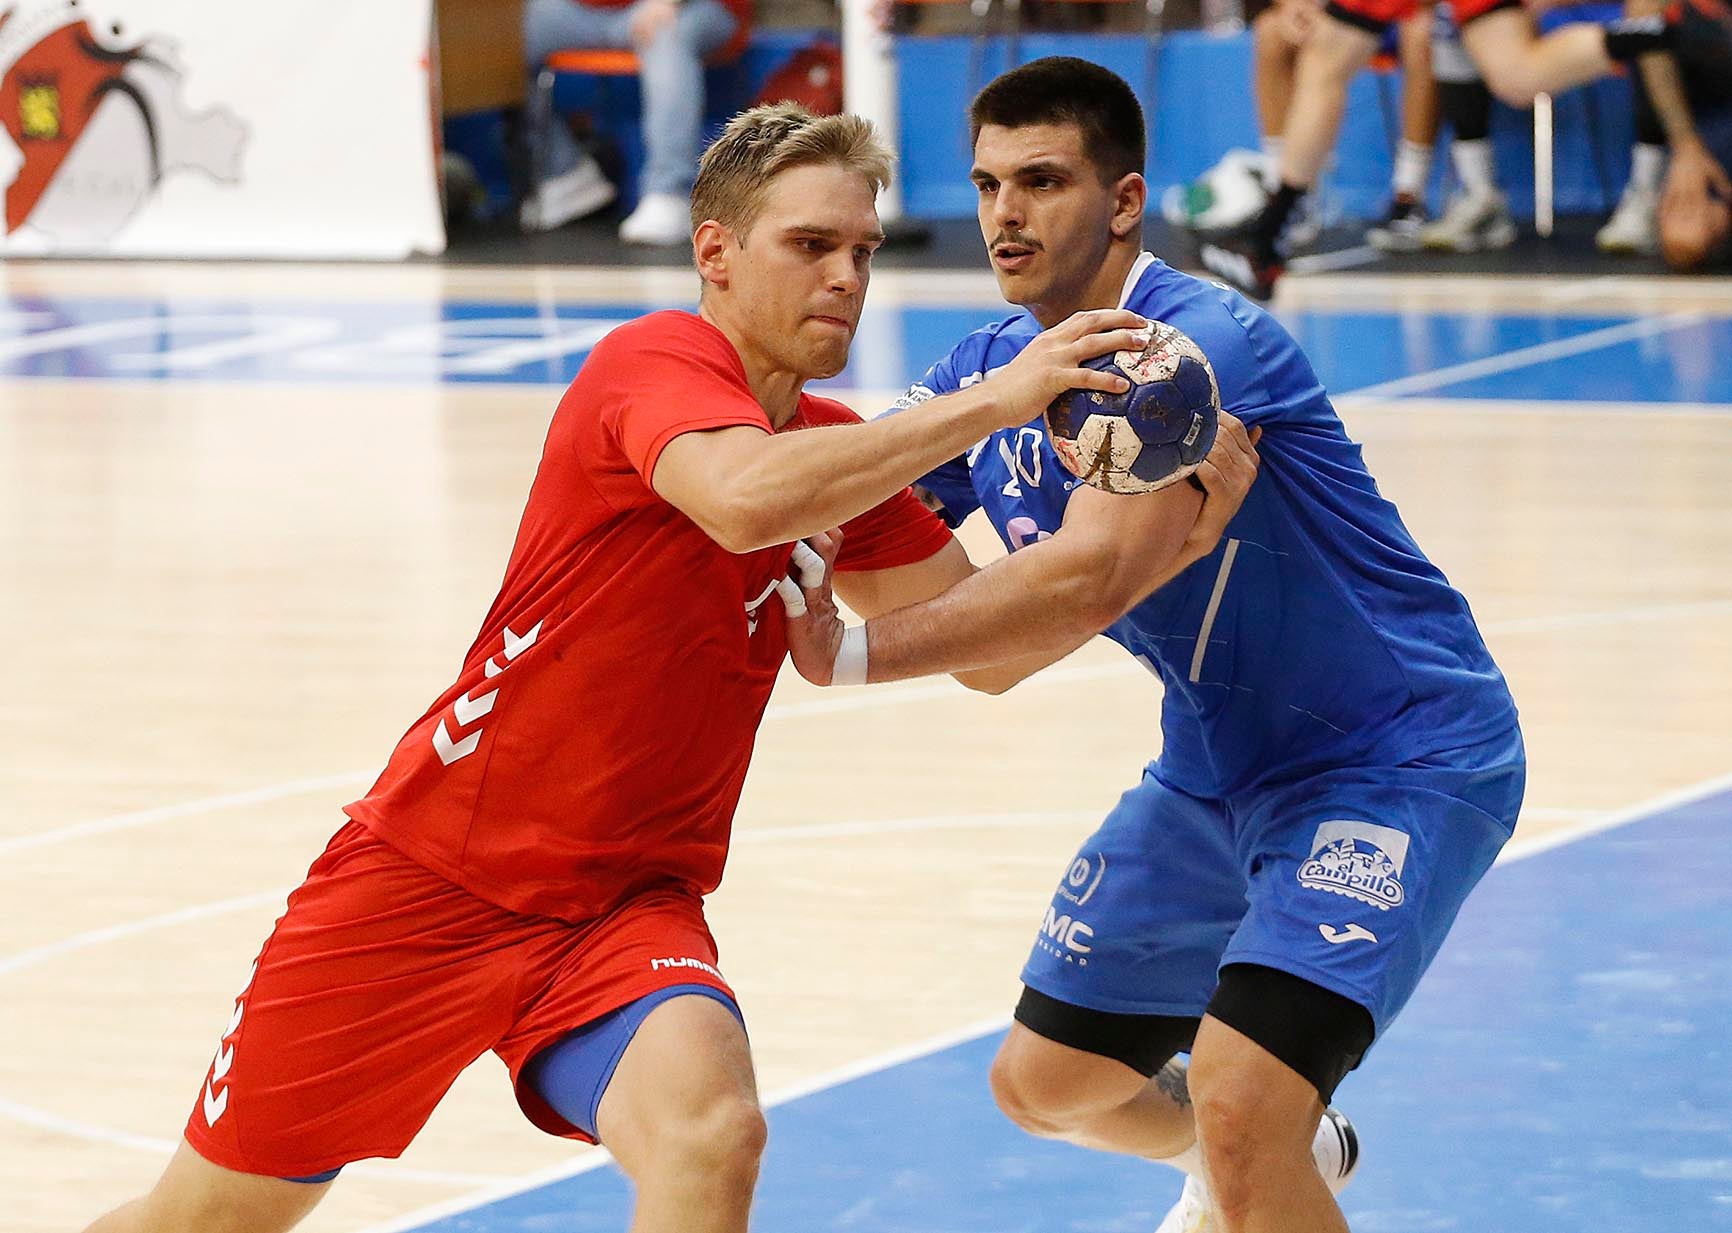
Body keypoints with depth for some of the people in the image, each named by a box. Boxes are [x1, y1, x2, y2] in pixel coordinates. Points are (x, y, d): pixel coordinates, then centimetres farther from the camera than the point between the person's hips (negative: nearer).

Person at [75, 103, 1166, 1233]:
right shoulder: (657, 363, -15)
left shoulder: (836, 450, 7)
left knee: (712, 1137, -29)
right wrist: (996, 399, -32)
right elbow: (746, 500, -36)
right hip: (429, 879, -4)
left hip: (627, 908, 4)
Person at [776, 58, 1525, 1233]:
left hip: (1398, 760, -9)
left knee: (1239, 1111, -27)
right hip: (1218, 770, 9)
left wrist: (854, 655, -34)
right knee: (1043, 1082, 20)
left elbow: (1087, 579, -38)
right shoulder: (984, 374, -2)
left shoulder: (1200, 345, -28)